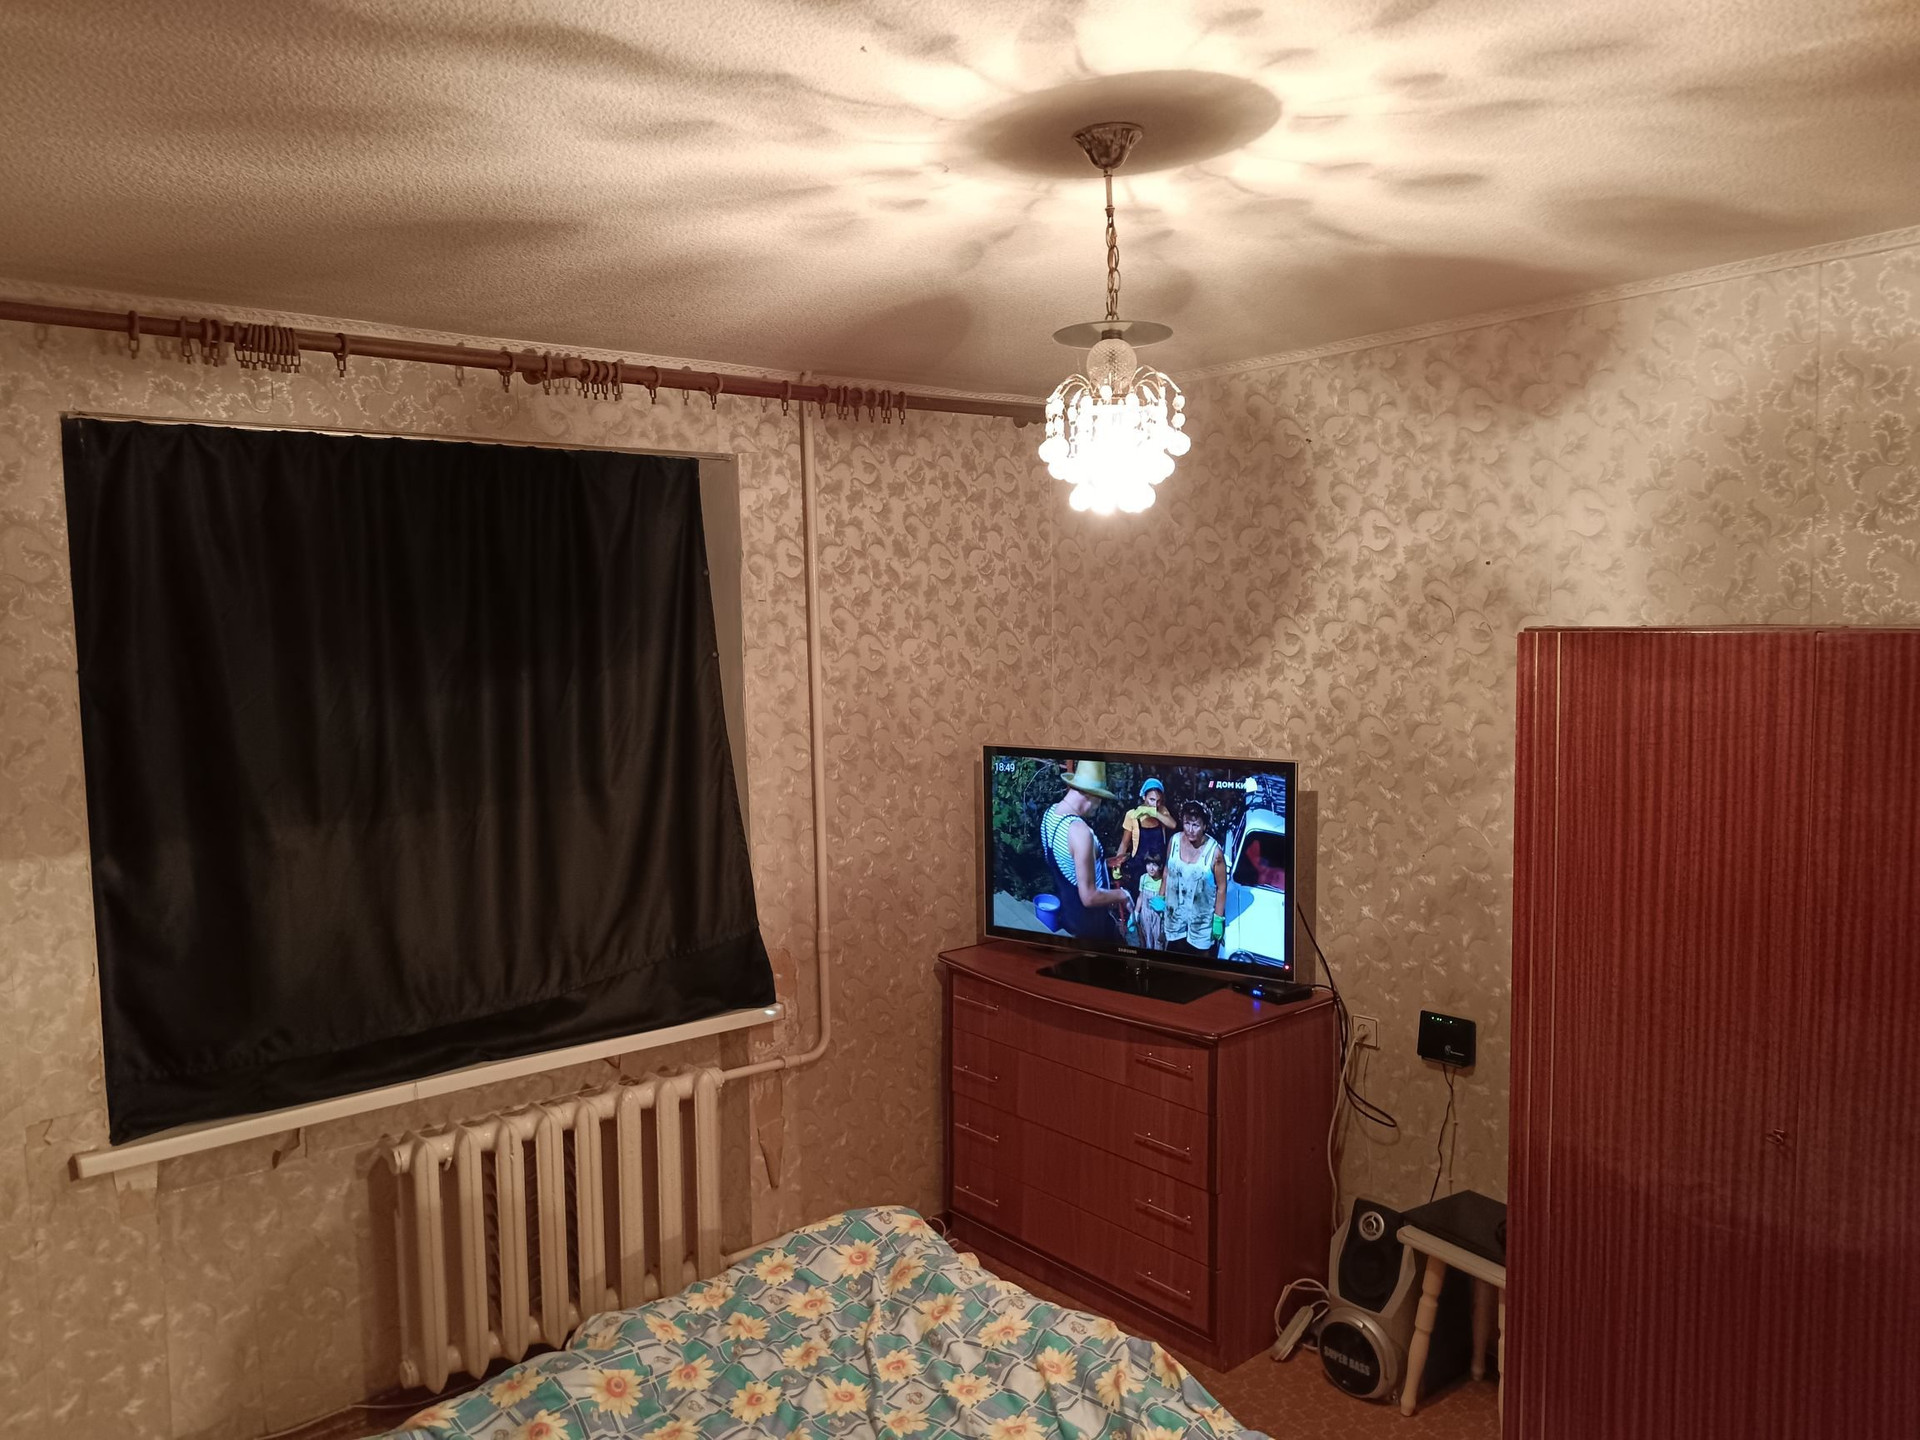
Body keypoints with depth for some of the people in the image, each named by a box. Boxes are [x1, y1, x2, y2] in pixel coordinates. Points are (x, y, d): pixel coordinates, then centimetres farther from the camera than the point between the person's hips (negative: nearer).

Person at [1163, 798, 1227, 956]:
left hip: (1202, 917, -3)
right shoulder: (1174, 841, -10)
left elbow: (1221, 887, -13)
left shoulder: (1214, 851, -22)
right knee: (1173, 952, 18)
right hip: (1175, 914, 3)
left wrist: (1219, 919, -10)